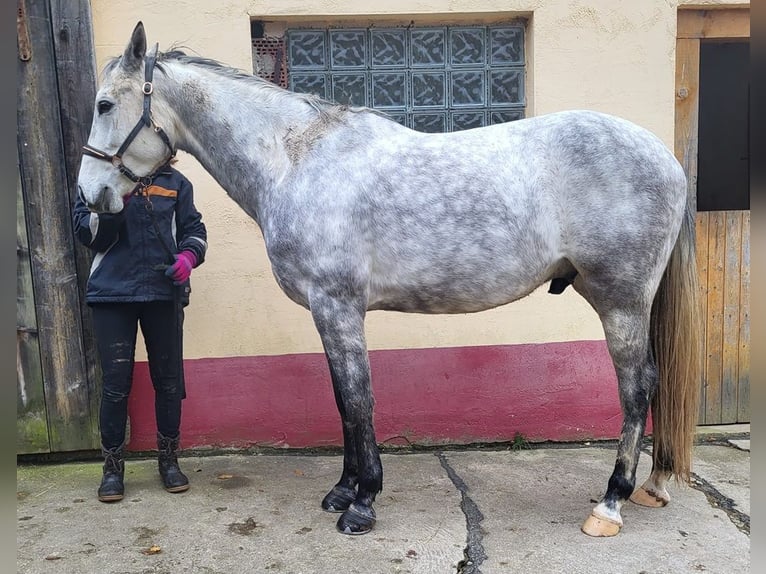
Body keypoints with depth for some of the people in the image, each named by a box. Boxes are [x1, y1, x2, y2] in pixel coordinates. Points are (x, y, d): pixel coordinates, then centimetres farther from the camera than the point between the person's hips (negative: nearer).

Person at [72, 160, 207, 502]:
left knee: (168, 379, 8)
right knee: (116, 382, 2)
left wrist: (188, 256, -10)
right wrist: (114, 202, -19)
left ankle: (169, 460, 25)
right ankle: (113, 467, 18)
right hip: (112, 294, -1)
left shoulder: (175, 182, 9)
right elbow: (85, 233, -2)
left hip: (164, 292, 1)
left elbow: (194, 229, 11)